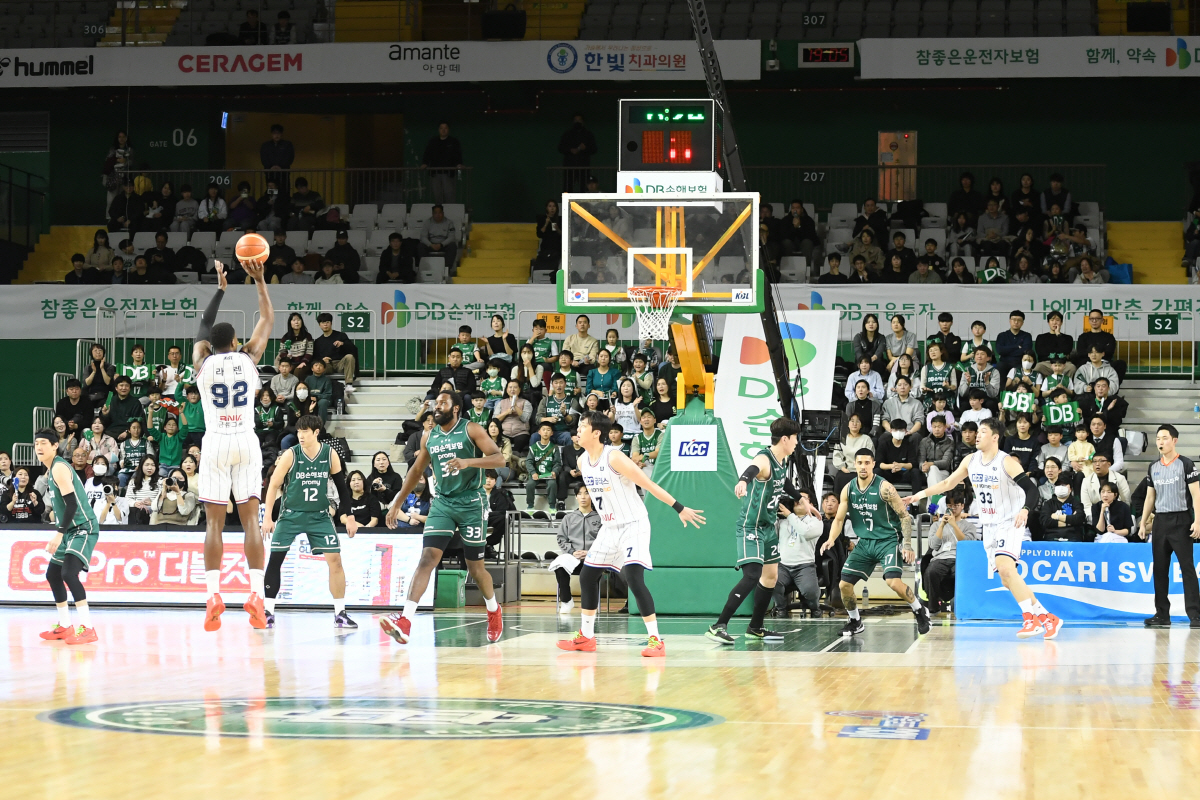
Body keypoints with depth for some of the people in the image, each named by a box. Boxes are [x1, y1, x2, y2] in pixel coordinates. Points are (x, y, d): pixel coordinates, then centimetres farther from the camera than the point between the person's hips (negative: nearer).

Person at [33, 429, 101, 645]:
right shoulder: (52, 470, 16)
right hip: (71, 530, 11)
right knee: (53, 574, 16)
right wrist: (58, 534, 23)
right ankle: (65, 626, 26)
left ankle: (87, 629, -28)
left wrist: (59, 533, -25)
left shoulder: (59, 467, -14)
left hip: (83, 528, -11)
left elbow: (72, 502, -22)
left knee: (69, 573, -25)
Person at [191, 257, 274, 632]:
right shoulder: (248, 358, 3)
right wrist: (259, 281, 17)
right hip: (246, 442, 0)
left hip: (215, 443, 0)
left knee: (214, 521, 0)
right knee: (250, 518, -2)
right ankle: (256, 593, -14)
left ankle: (213, 595, -12)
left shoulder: (203, 364, 4)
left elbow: (203, 328, 21)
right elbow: (267, 320, 15)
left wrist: (220, 289, 29)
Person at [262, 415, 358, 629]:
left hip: (319, 515, 1)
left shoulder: (330, 454, -6)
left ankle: (340, 614, 2)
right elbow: (273, 485, -7)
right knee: (275, 560, -7)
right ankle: (268, 612, 3)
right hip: (291, 514, -1)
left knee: (335, 559, -7)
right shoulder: (291, 455, -11)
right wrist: (267, 517, -11)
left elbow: (342, 487, 3)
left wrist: (350, 517, 2)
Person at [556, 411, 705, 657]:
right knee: (587, 575, 10)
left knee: (633, 578, -21)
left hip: (634, 526, -9)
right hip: (609, 528, 9)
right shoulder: (583, 461, 3)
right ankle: (585, 637, 23)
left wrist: (680, 509, -19)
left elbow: (649, 484, -20)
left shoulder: (614, 457, -21)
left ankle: (655, 640, -18)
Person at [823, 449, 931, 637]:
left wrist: (908, 545, -18)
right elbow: (839, 519, 6)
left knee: (894, 581, -25)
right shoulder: (848, 489, 0)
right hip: (865, 542, 5)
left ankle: (920, 612, -1)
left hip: (888, 540, -5)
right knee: (844, 584, -1)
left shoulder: (884, 488, -15)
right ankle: (855, 622, 21)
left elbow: (904, 516, -11)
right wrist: (831, 540, -12)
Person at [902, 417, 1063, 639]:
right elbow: (948, 483, 16)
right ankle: (1046, 617, 15)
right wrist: (922, 494, 7)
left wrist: (1025, 510, -38)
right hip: (989, 527, 7)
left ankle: (1031, 618, -22)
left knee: (1005, 567, -27)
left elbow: (1032, 489, -20)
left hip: (1010, 523, -7)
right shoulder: (971, 461, 4)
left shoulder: (1007, 463, -16)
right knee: (1007, 580, 5)